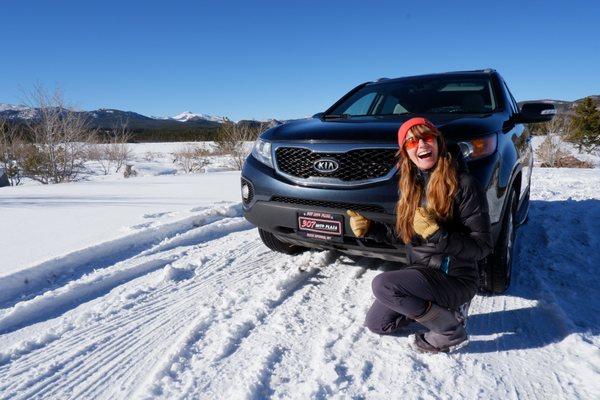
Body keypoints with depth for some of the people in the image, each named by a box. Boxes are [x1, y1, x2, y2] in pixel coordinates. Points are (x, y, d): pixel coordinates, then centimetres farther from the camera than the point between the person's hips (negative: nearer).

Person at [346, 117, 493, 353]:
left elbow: (482, 246, -19)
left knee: (382, 284, -28)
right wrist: (370, 228, -3)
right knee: (376, 324, 9)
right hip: (420, 271, 7)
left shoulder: (463, 184, -18)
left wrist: (436, 234, -31)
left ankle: (451, 328, -6)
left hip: (455, 278, -7)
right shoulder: (410, 185, 3)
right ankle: (438, 307, 21)